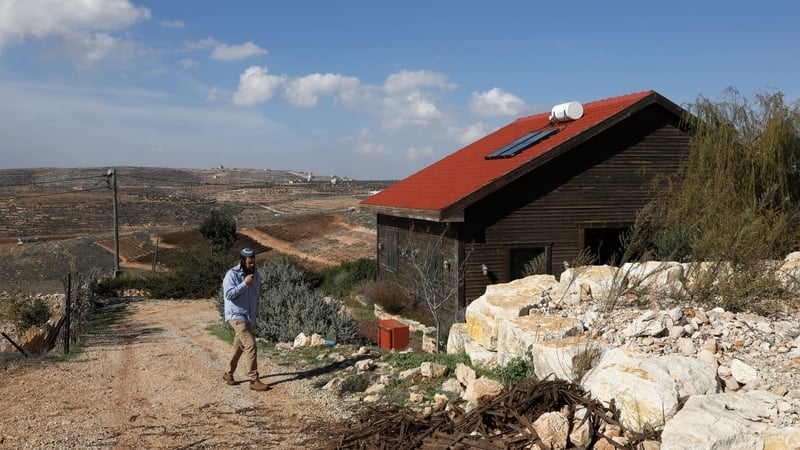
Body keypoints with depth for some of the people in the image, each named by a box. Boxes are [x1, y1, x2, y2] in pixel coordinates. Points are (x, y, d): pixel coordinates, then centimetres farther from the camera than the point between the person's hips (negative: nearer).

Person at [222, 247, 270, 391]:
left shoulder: (255, 274, 7)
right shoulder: (232, 274, -13)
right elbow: (229, 294, -23)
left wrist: (256, 314, 19)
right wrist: (245, 284, -26)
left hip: (250, 317, 7)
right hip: (237, 316, -7)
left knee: (239, 347, 16)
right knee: (250, 345, -15)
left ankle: (229, 374, 33)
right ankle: (254, 380, -12)